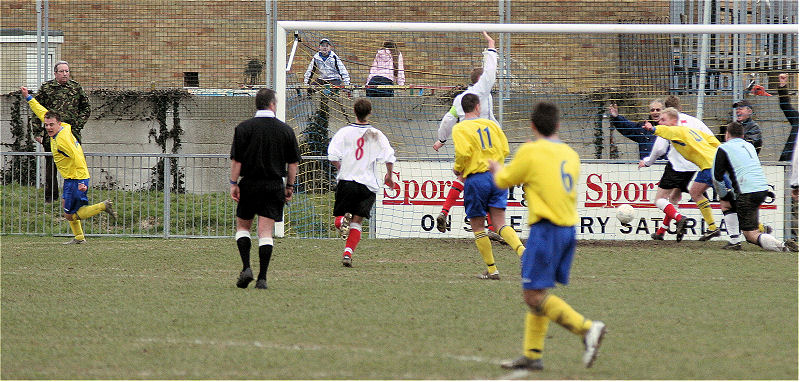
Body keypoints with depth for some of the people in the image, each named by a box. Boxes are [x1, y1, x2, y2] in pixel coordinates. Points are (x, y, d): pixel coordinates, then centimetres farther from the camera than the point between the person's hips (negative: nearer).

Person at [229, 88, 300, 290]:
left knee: (243, 226, 15)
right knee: (266, 232, 1)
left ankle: (246, 268, -1)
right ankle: (262, 278, -5)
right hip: (275, 186, 1)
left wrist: (234, 183, 0)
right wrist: (290, 186, 14)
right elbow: (293, 162, 5)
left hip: (250, 184, -1)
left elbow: (236, 160, -6)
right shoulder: (286, 130, 1)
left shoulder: (244, 128, -4)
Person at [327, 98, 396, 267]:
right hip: (368, 184, 1)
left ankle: (343, 220, -23)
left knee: (338, 219, 12)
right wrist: (389, 176, 14)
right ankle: (348, 252, -13)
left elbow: (333, 156, -8)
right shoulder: (377, 135, 2)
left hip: (346, 180, -1)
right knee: (357, 222, 4)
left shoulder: (345, 132, -1)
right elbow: (389, 157, -3)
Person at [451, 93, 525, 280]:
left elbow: (463, 152, -19)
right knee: (500, 223, 3)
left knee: (478, 227, 7)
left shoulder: (460, 128, -5)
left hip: (476, 178, -4)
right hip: (497, 177, 4)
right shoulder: (491, 124, 10)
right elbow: (505, 150, 8)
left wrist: (457, 168, 0)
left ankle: (492, 269, 9)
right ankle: (523, 251, -22)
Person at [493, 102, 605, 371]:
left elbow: (504, 181, 5)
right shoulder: (570, 154, 11)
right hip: (569, 227, 8)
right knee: (538, 293, 15)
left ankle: (586, 328, -22)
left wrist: (497, 169, 29)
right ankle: (532, 355, 15)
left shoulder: (530, 152, -8)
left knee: (534, 295, -8)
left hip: (546, 228, -8)